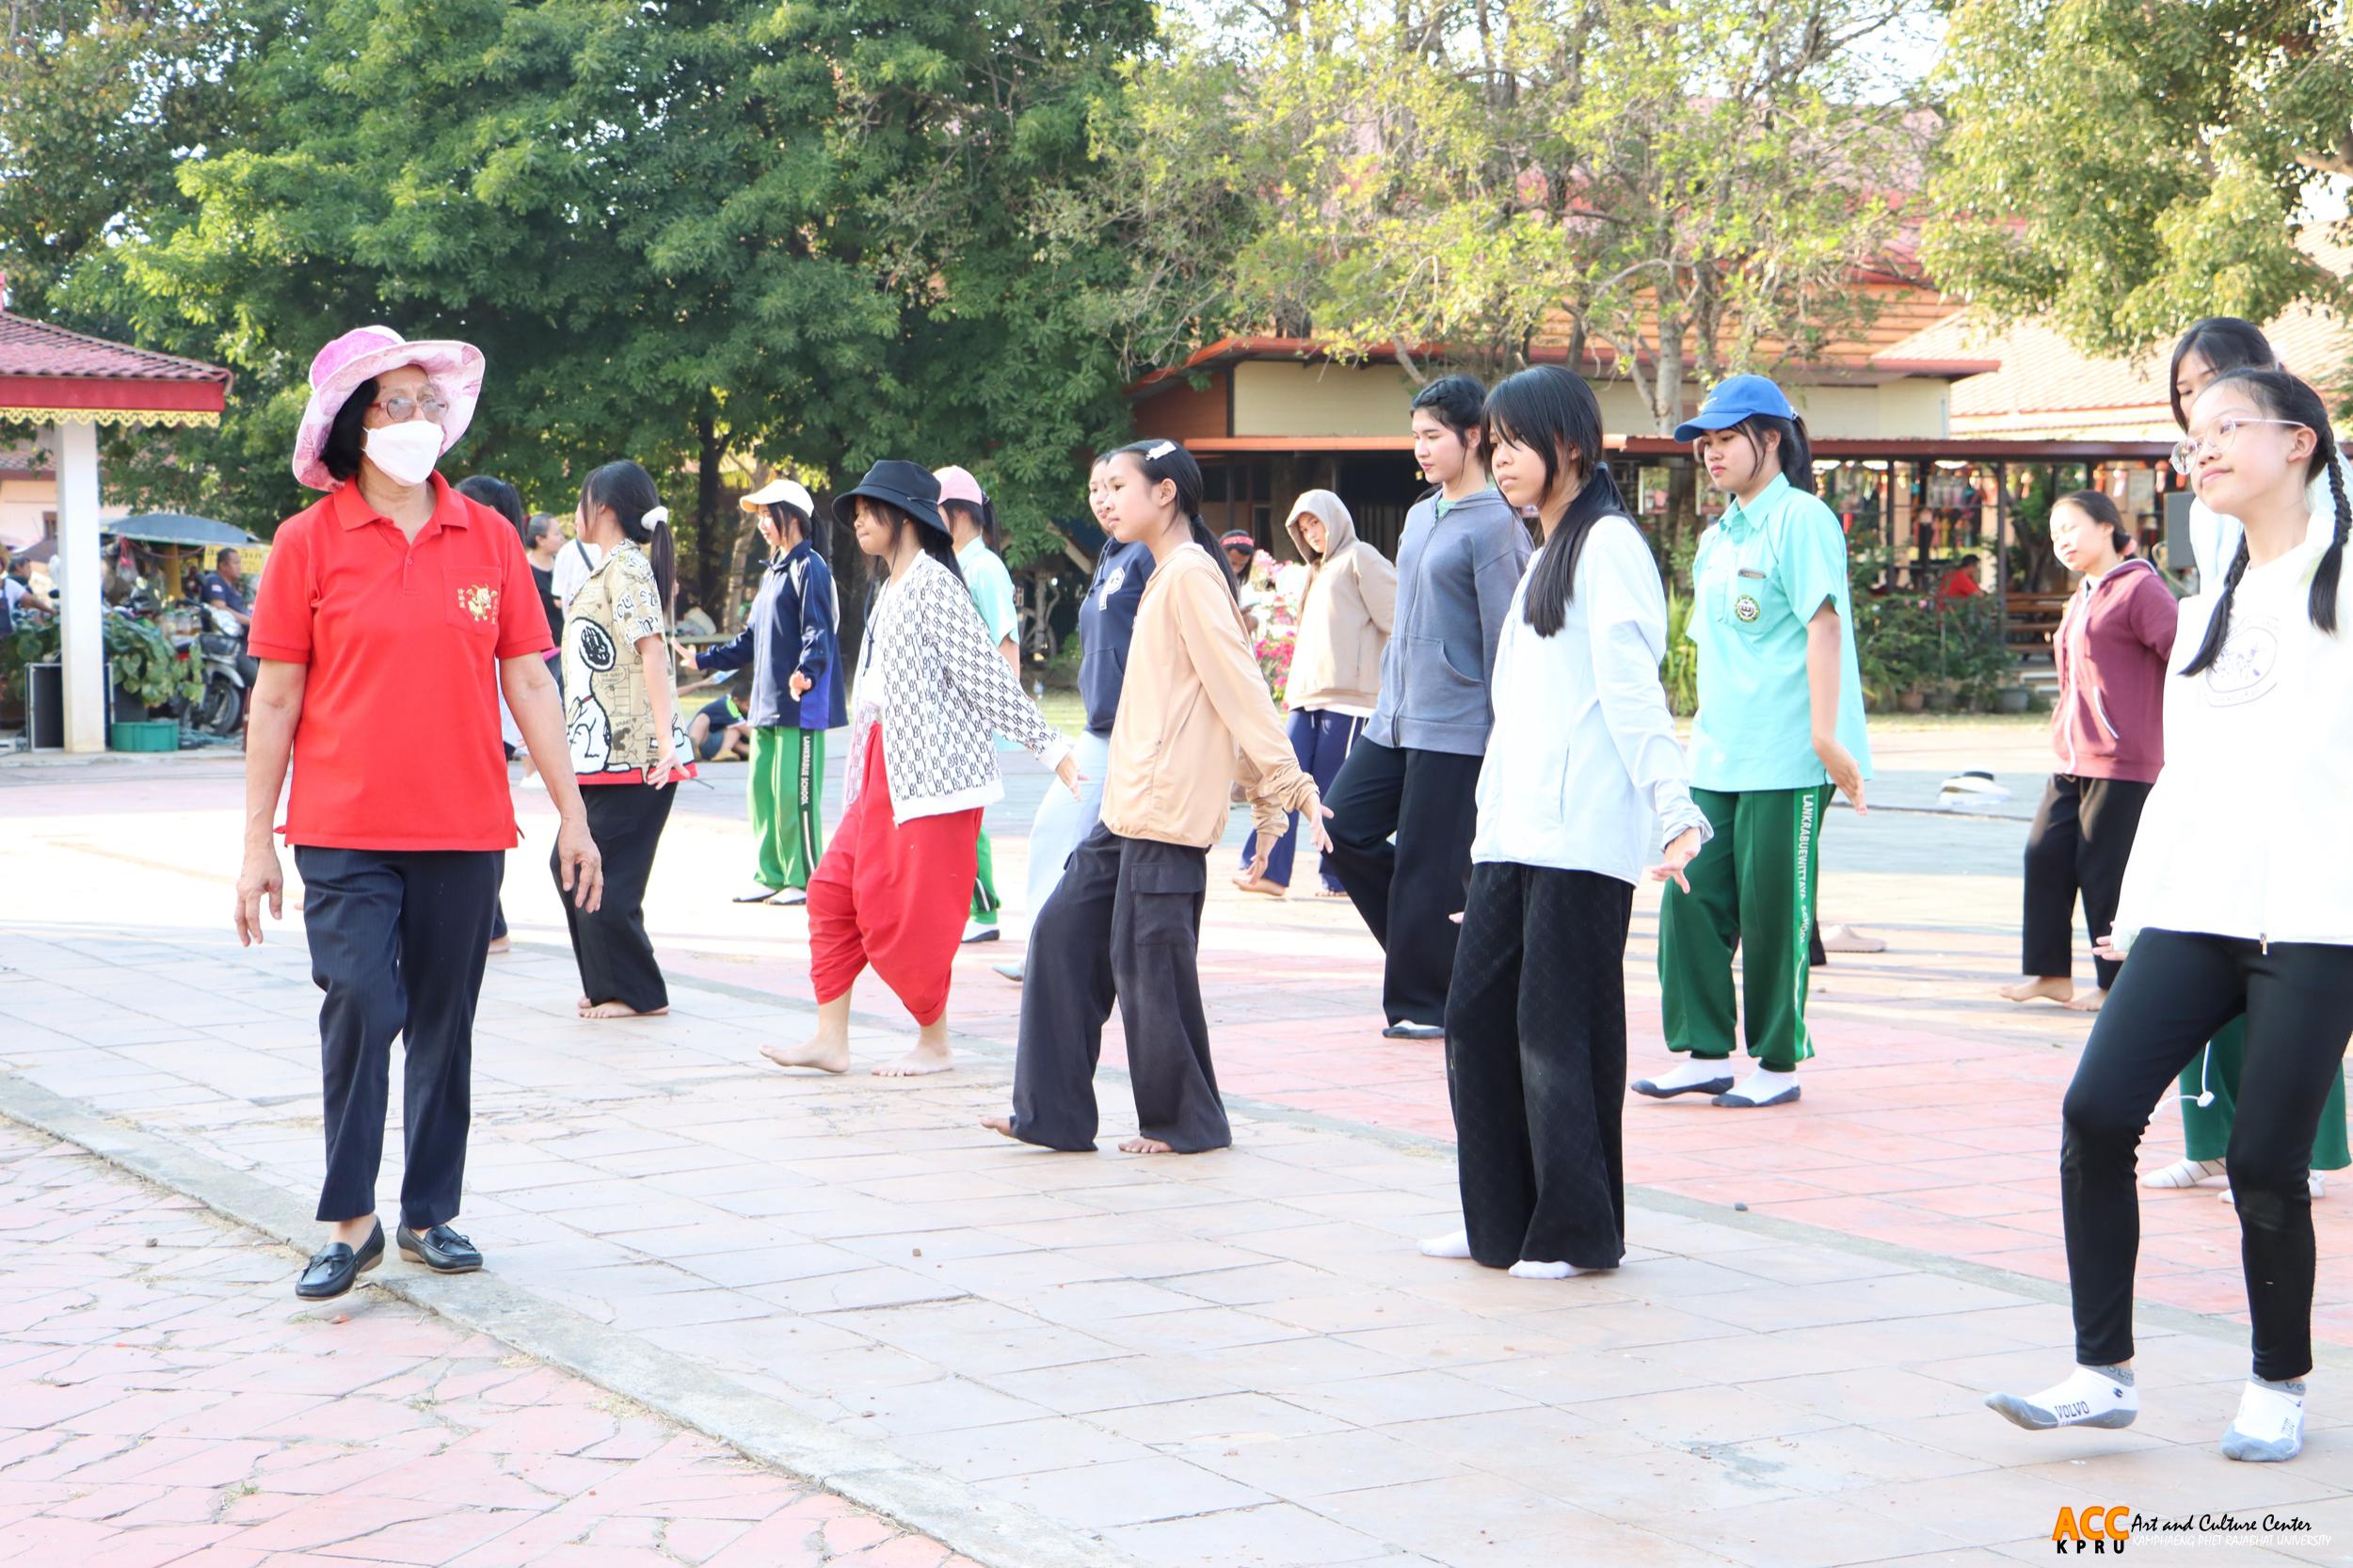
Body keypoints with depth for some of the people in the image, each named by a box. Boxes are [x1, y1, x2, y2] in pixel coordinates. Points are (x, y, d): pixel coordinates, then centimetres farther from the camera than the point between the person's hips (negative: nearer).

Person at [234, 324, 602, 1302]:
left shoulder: (487, 537, 6)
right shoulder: (309, 541, 0)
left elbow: (528, 682, 9)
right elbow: (276, 699, 2)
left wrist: (571, 815, 7)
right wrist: (257, 845, 0)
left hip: (465, 831, 2)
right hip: (345, 834, -2)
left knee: (445, 1027, 8)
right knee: (359, 1006, -11)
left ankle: (430, 1215, 21)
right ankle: (349, 1220, 2)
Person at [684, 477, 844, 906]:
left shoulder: (810, 568, -9)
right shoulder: (773, 571, 20)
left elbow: (819, 632, -20)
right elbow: (752, 639, 27)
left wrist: (806, 670, -36)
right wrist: (705, 660, 27)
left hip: (800, 705, -9)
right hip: (767, 704, 10)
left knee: (794, 792, -7)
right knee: (761, 789, 10)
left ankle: (804, 880, 1)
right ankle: (770, 876, 17)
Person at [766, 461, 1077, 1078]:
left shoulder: (933, 583, -11)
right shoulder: (890, 591, 18)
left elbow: (988, 674, -15)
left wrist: (1051, 749, -17)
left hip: (931, 770, -9)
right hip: (885, 771, 9)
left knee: (911, 912, -4)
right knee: (834, 891, 5)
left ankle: (934, 1044, 9)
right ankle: (831, 1040, 8)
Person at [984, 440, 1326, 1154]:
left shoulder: (1189, 574, -11)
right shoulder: (1165, 576, 19)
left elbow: (1238, 685, -16)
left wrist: (1284, 783, -18)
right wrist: (1262, 792, 17)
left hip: (1166, 811, -10)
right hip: (1129, 805, 10)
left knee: (1148, 958, -5)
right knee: (1065, 932, 6)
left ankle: (1183, 1122, 8)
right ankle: (1051, 1112, 10)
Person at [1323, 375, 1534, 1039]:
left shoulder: (1494, 524, -11)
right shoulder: (1420, 515, 15)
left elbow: (1504, 635, -13)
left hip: (1456, 731, -9)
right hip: (1394, 720, 9)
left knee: (1430, 870, -4)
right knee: (1342, 833, 4)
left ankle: (1426, 1003, 9)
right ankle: (1423, 946, 19)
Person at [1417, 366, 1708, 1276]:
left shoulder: (1607, 544, -6)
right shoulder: (1542, 557, 22)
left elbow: (1631, 687, -15)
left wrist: (1674, 809, -23)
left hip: (1582, 838, -9)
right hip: (1512, 834, 9)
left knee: (1559, 1031, -5)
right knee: (1476, 1018, 7)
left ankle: (1580, 1231, 5)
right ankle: (1502, 1222, 16)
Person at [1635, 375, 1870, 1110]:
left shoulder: (1800, 518, -7)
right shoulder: (1717, 538, 18)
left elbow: (1824, 624, -14)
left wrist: (1826, 734, -21)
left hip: (1786, 760, -8)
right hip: (1715, 761, 8)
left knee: (1773, 910, -2)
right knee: (1692, 898, 2)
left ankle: (1779, 1063, 8)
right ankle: (1706, 1054, 9)